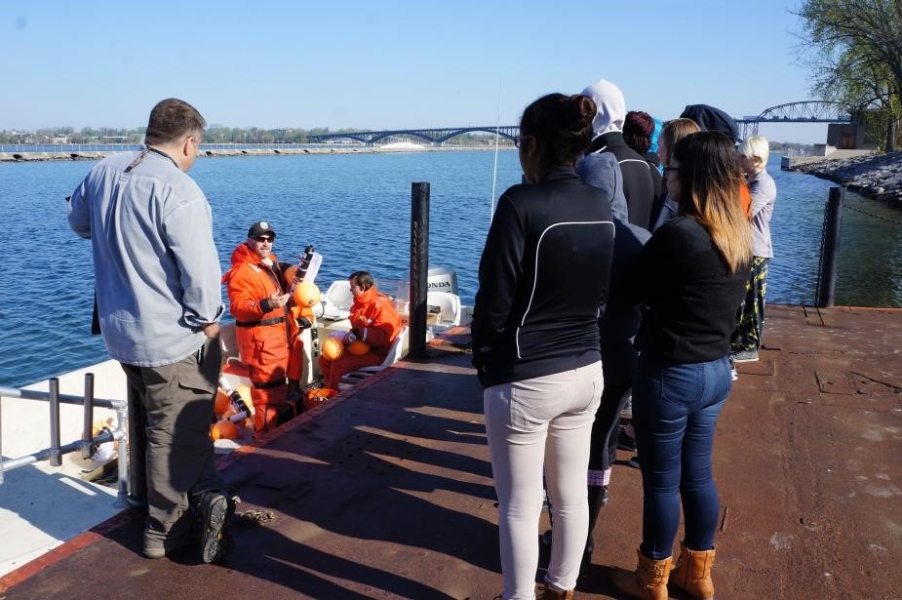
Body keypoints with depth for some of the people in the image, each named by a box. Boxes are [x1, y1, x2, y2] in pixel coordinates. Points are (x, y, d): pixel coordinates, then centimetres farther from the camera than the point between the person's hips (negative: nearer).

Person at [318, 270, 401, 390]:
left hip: (377, 352, -10)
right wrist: (349, 337, -3)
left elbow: (383, 337, -25)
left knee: (339, 364, -24)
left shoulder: (380, 304, -20)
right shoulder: (360, 303, 8)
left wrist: (357, 334, -23)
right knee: (325, 360, 5)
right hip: (360, 347, 10)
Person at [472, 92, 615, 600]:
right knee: (571, 495, 20)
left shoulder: (522, 204, -19)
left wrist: (484, 362, 0)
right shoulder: (602, 206, 1)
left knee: (520, 507, 9)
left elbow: (494, 302, -15)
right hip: (587, 372, 7)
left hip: (525, 381, -7)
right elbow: (604, 294, 10)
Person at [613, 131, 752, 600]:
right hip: (717, 369, 8)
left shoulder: (678, 233, -22)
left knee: (661, 481, 9)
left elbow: (635, 290, -9)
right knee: (697, 474, 20)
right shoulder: (741, 235, 2)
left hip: (671, 373, -7)